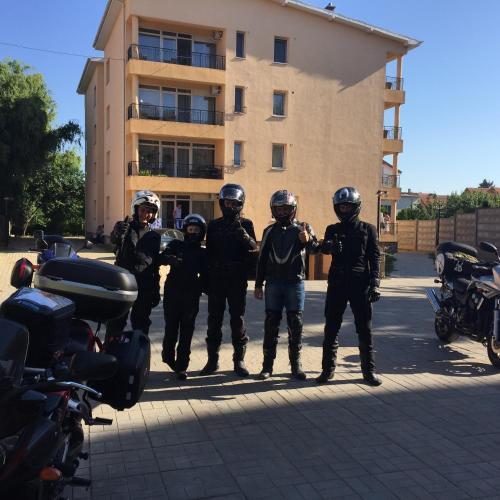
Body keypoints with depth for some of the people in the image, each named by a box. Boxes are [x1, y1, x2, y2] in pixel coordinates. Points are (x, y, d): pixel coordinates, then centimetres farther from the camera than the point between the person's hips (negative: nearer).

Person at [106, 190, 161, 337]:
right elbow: (114, 239, -24)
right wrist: (118, 234, -48)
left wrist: (156, 290, 11)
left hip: (145, 287, 3)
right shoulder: (124, 227, 0)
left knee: (141, 324, 11)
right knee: (115, 322, -2)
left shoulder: (154, 236, 11)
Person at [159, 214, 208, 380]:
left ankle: (181, 366, 4)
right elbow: (162, 258, -8)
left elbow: (205, 276, 8)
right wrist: (171, 259, -29)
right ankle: (168, 355, 29)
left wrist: (202, 288, -11)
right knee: (171, 328, 5)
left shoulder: (203, 253, 11)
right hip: (172, 293, -1)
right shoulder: (176, 245, 7)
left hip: (191, 297, 1)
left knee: (186, 332, 0)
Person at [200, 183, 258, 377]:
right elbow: (209, 253, 10)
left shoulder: (245, 224, 4)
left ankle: (239, 360, 12)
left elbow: (253, 248, -8)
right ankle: (212, 360, 14)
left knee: (237, 320, 3)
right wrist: (205, 280, 7)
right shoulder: (213, 225, 10)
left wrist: (242, 233, -25)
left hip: (237, 281, -2)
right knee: (214, 321, 5)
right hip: (216, 280, 2)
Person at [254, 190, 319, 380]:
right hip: (273, 283, 2)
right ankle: (268, 365, 10)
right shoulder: (270, 231, 10)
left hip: (295, 282, -2)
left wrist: (308, 240, -38)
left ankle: (296, 365, 12)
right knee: (271, 323, 3)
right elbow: (262, 259, 12)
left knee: (295, 324, 2)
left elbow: (315, 248, -15)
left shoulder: (302, 228, 3)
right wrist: (258, 284, 9)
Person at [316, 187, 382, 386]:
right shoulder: (333, 230, 11)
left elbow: (375, 257, 2)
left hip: (360, 284, -1)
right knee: (331, 327, 4)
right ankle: (328, 368, 12)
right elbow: (324, 248, -8)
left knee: (364, 329, 3)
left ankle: (368, 369, 12)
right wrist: (328, 246, -33)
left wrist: (375, 284, -8)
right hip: (337, 283, 2)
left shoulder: (368, 229, 7)